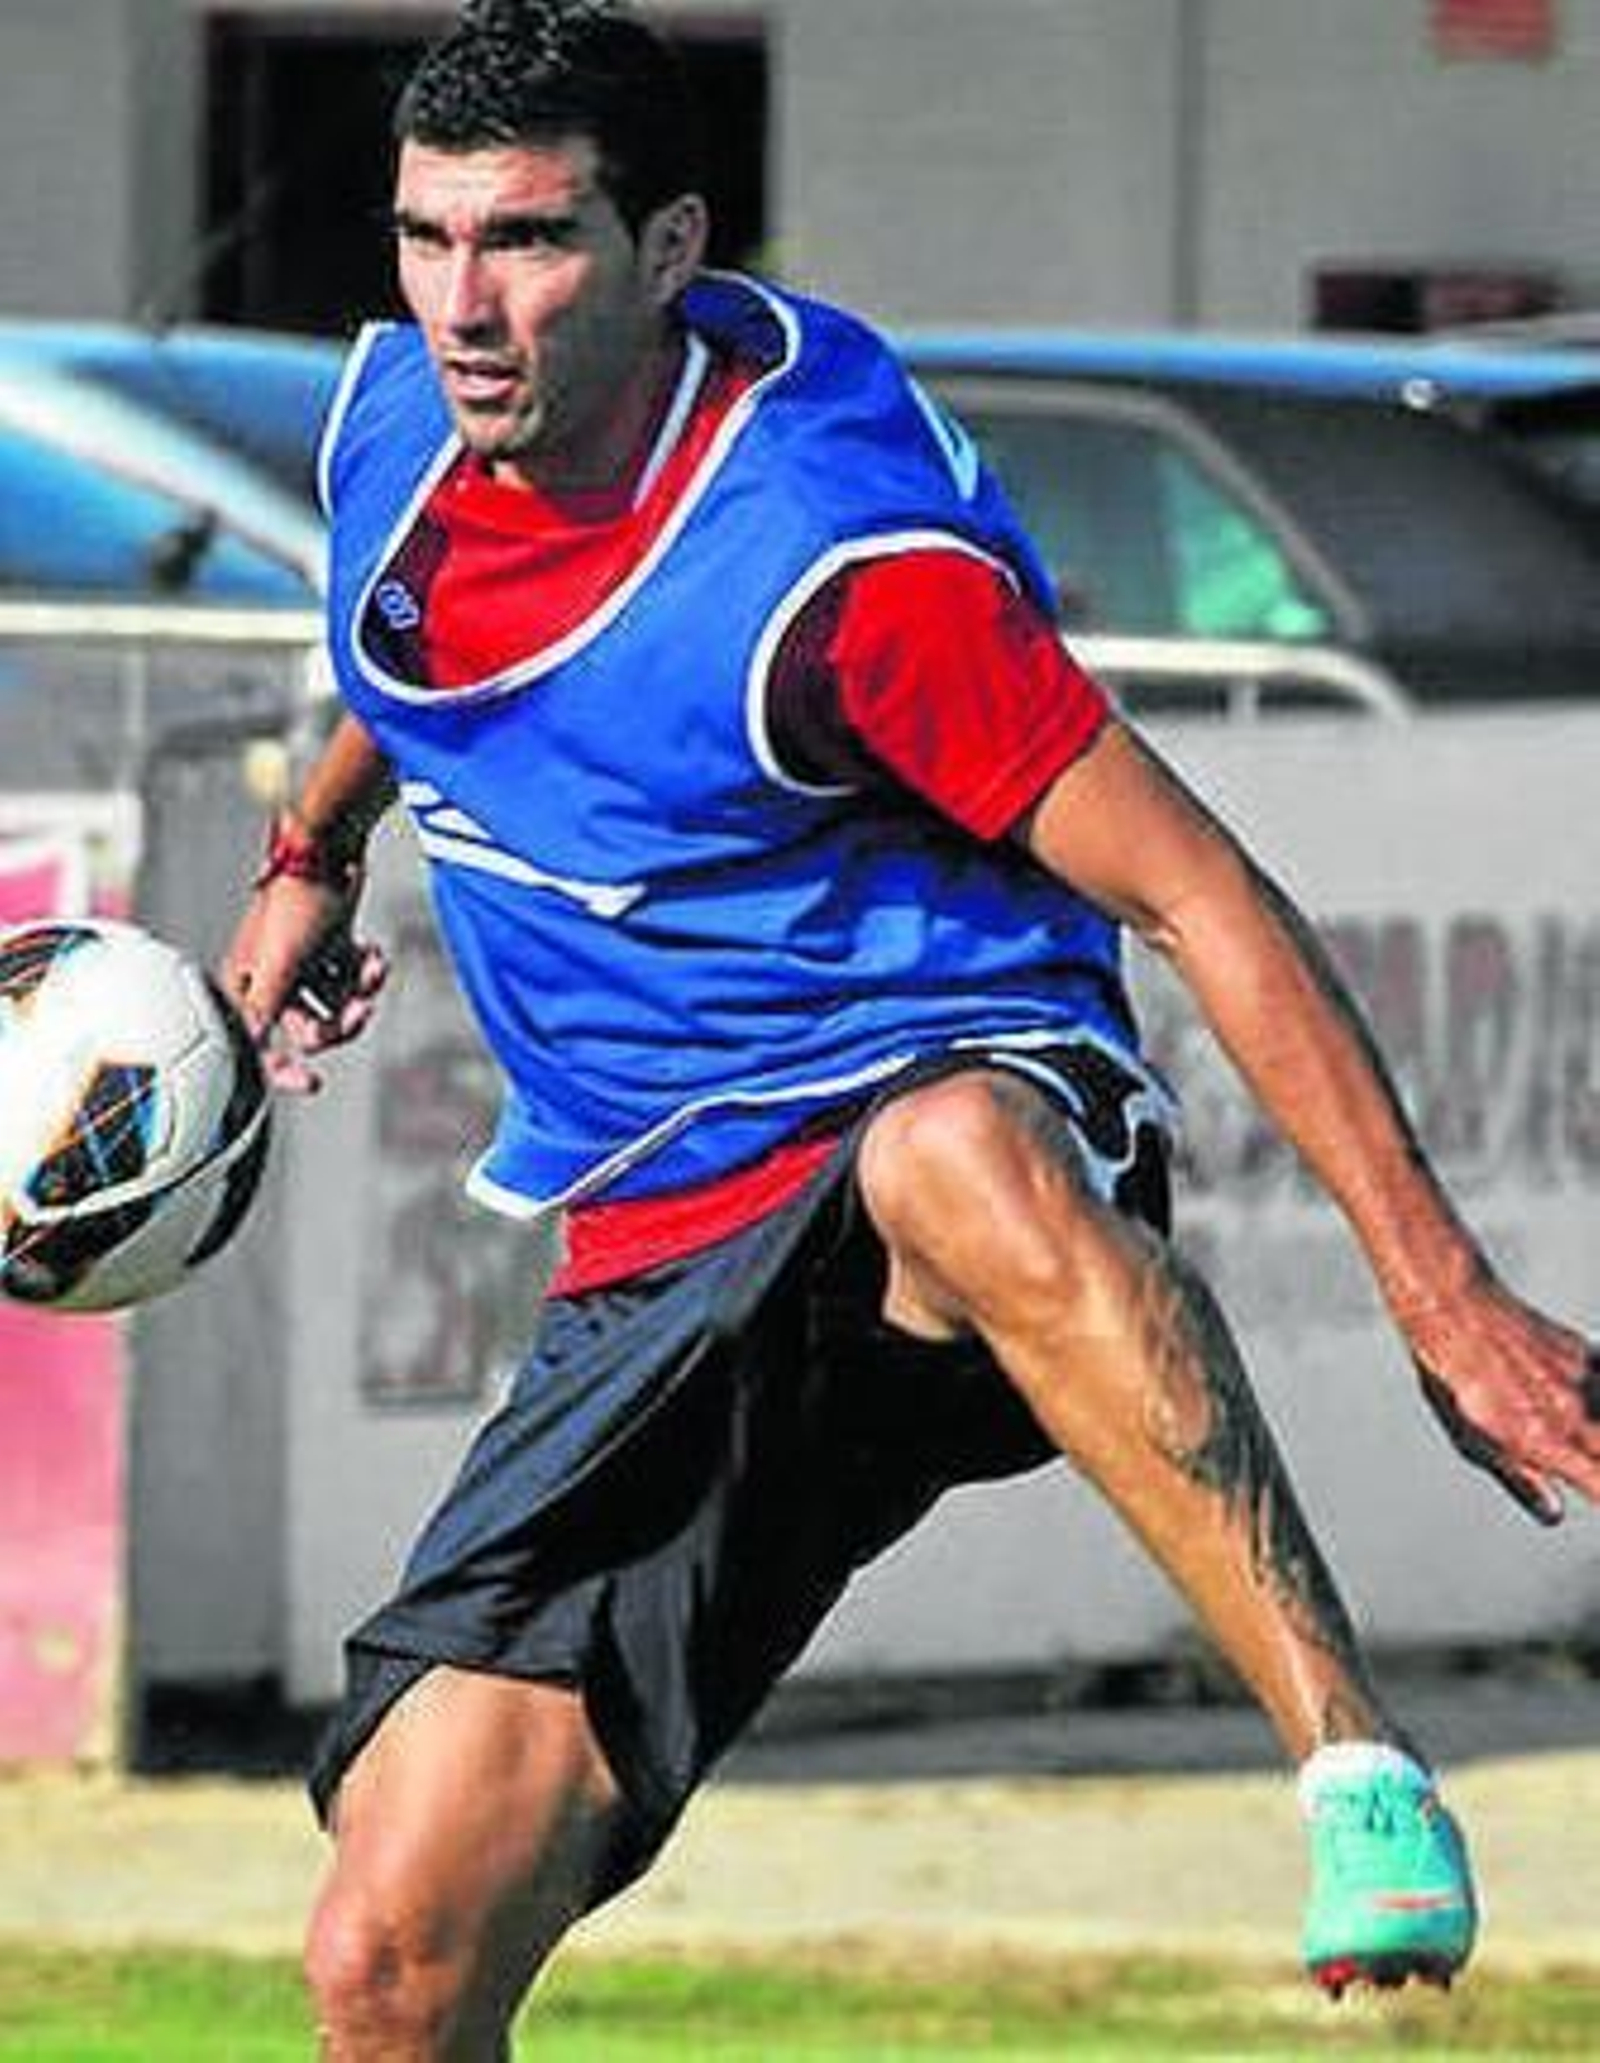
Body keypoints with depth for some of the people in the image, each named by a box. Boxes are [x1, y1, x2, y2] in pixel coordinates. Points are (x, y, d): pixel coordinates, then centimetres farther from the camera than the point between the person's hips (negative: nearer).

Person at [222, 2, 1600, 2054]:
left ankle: (1360, 1773, -48)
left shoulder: (829, 561, -20)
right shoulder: (398, 425, 1)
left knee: (958, 1155, -47)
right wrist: (313, 852, 41)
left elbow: (1199, 896, -18)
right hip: (653, 1273, 6)